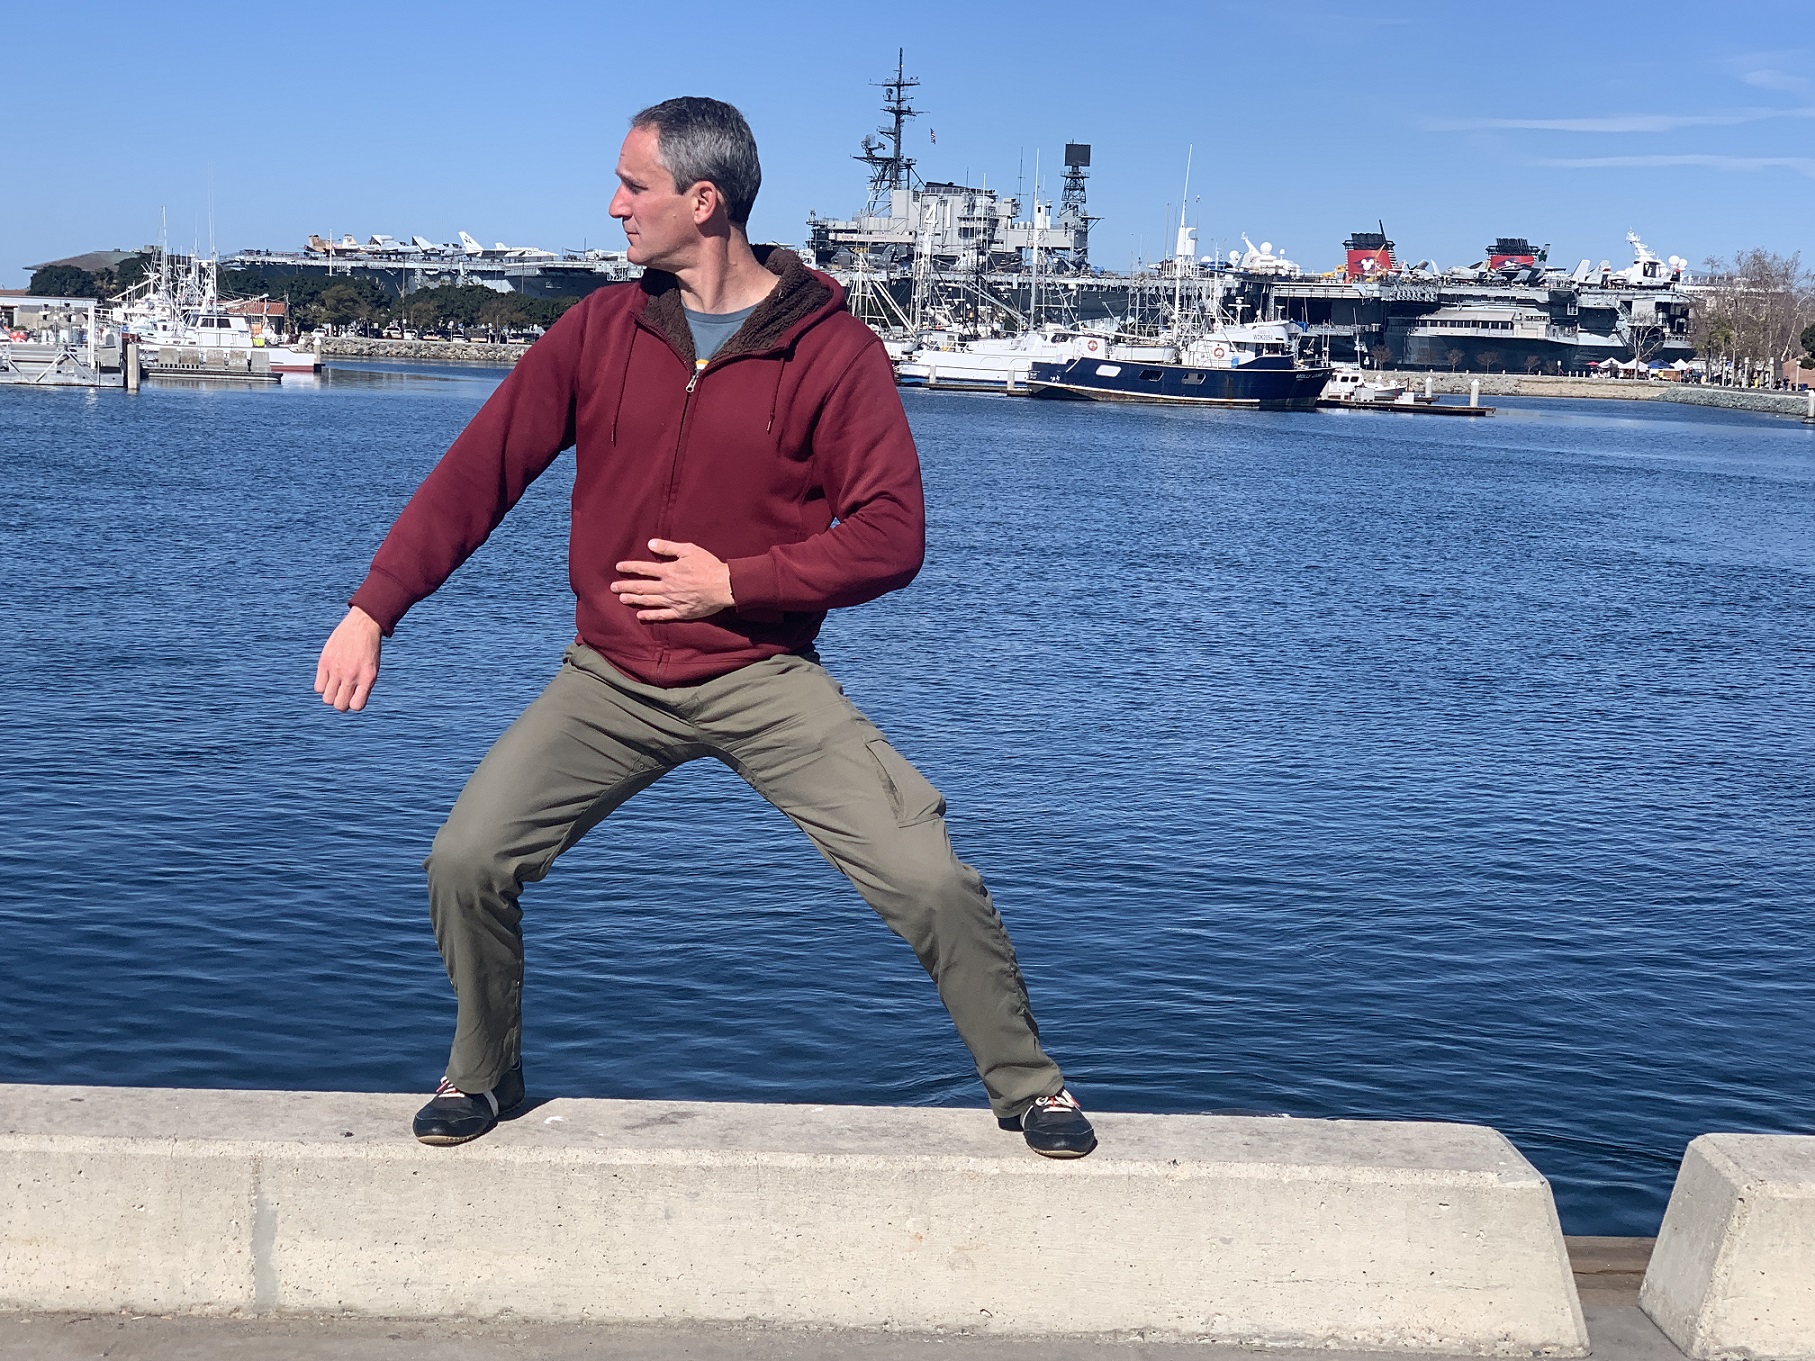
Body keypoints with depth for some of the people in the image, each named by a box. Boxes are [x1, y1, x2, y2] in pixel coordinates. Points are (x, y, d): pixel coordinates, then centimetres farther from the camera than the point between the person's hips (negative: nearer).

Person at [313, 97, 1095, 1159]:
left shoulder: (834, 351, -8)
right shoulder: (601, 330, 2)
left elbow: (889, 540, -11)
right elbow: (478, 473, 2)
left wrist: (734, 582, -15)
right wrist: (372, 612, -3)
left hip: (764, 678, -3)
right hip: (612, 680, 3)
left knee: (927, 878, -13)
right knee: (466, 861, -9)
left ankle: (1029, 1085, 12)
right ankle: (484, 1075, 20)